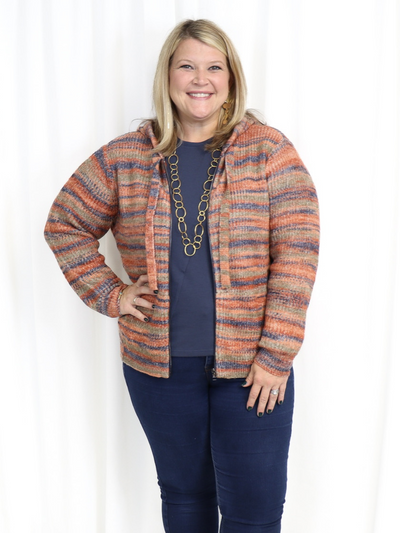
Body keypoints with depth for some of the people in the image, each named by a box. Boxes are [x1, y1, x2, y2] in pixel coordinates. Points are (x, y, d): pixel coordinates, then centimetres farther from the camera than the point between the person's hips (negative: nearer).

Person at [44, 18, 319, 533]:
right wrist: (108, 295, -1)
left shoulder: (268, 150, -5)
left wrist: (277, 355, -14)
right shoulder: (125, 157, 1)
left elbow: (296, 252, -10)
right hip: (158, 364, 2)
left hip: (249, 365, -2)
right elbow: (65, 224, 10)